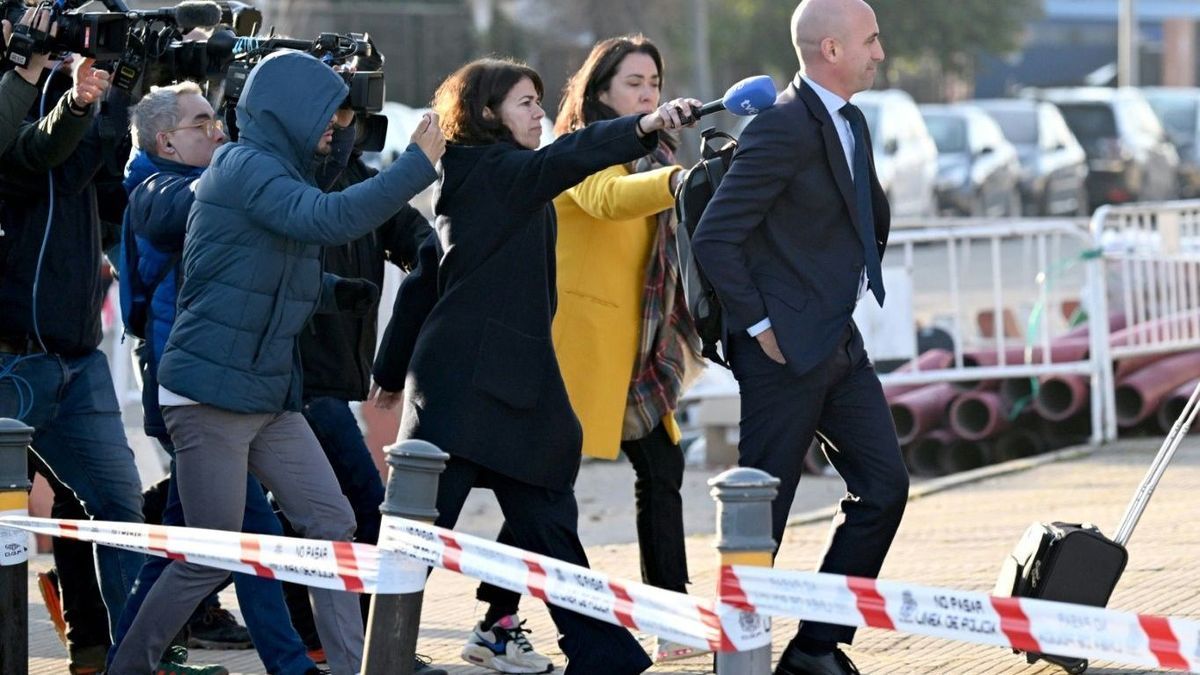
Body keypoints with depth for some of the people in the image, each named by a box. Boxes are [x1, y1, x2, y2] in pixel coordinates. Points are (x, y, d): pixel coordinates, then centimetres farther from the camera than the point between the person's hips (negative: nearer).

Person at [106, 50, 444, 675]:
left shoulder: (272, 171, 14)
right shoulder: (243, 167, -14)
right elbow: (324, 219, -30)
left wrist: (339, 291, 6)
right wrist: (418, 165, -26)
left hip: (271, 398, 9)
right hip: (211, 393, -9)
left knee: (332, 525, 2)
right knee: (210, 558, -4)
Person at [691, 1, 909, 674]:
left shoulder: (850, 122, 12)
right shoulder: (784, 127, -16)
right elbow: (715, 238, -19)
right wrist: (759, 327, -15)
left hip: (840, 343, 9)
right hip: (787, 349, -9)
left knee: (884, 486, 5)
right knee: (763, 509, -1)